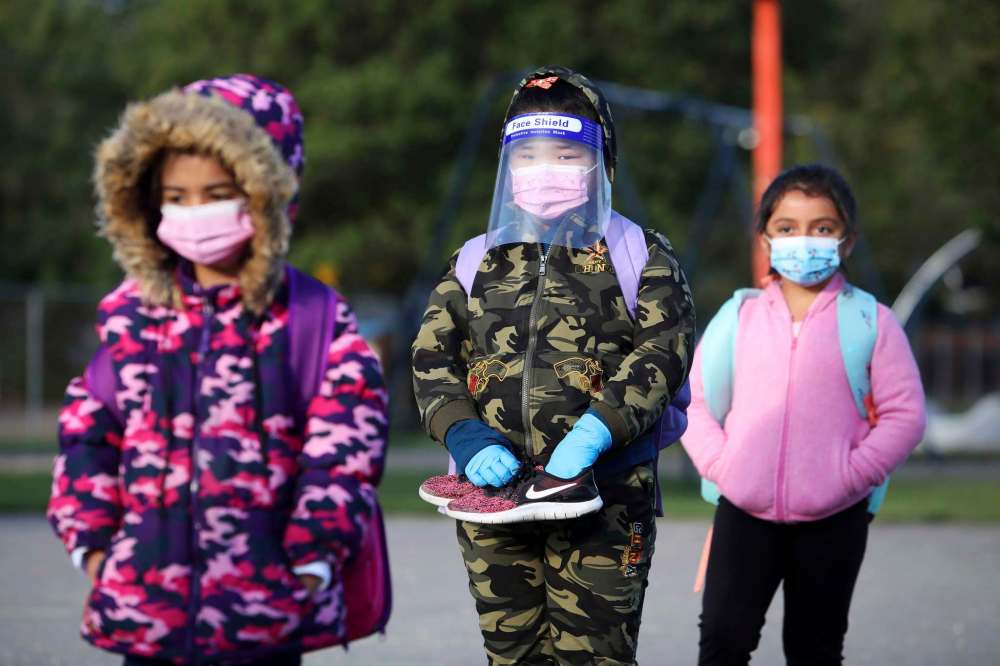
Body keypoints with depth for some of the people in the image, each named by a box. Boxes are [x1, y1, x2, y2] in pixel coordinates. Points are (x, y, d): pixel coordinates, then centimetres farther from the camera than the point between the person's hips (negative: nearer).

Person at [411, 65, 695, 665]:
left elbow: (664, 350, -8)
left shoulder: (639, 256, 6)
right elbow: (432, 358, 9)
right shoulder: (475, 262, 16)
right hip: (494, 493, 4)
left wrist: (594, 433, -22)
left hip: (600, 496, -3)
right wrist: (466, 438, -11)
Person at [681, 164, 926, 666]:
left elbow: (904, 413, -4)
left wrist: (852, 474, -13)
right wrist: (719, 463, -6)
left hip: (833, 519, -1)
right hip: (745, 513, 2)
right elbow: (694, 400, 8)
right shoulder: (740, 318, 5)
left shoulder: (870, 322, -1)